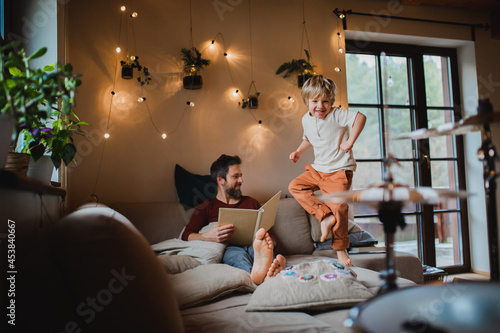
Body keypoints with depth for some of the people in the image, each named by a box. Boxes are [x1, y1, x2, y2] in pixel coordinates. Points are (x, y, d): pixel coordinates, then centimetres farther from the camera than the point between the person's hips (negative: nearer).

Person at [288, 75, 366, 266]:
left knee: (338, 208, -7)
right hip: (318, 169, 7)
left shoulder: (336, 115, -15)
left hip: (339, 171, -7)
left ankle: (340, 249, 15)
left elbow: (360, 117, -23)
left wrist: (350, 142, -25)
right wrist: (299, 151, 10)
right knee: (295, 186, -3)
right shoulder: (306, 119, 6)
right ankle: (325, 216, -8)